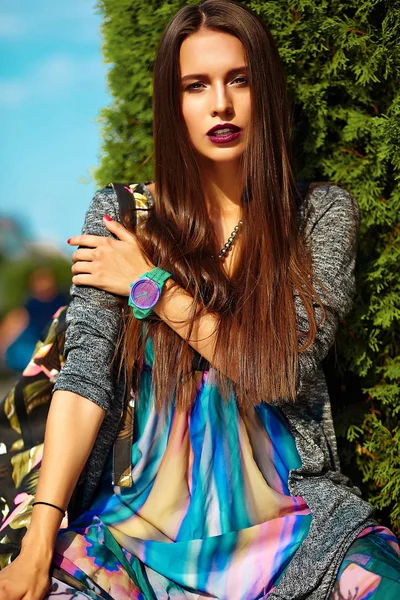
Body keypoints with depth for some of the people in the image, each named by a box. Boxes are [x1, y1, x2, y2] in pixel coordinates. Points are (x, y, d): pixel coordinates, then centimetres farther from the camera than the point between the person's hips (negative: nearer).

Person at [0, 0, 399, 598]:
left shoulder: (323, 213, 2)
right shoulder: (120, 213, 3)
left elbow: (283, 374, -8)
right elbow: (85, 377, -6)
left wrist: (153, 287, -7)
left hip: (291, 500, 0)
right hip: (151, 507, 1)